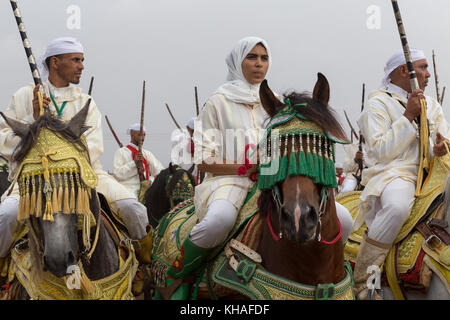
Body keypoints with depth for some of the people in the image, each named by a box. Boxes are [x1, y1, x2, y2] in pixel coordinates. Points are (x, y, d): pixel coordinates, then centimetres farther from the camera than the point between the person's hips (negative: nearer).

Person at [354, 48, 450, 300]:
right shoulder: (379, 104, 1)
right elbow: (381, 151, -10)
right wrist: (408, 116, -12)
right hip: (395, 172, -7)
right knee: (398, 206, -38)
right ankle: (362, 282, -27)